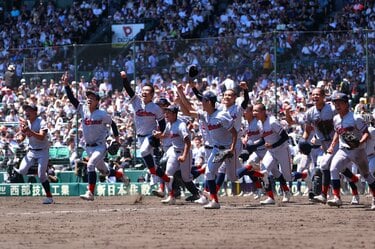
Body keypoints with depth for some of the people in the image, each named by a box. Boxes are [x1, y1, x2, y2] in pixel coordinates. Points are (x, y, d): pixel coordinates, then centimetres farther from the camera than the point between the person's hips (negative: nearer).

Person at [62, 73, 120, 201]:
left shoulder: (102, 114, -12)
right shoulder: (83, 109, -1)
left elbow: (112, 123, 3)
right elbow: (71, 98, -7)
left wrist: (116, 137, 1)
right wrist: (66, 85, -17)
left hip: (100, 146, -6)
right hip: (88, 146, 6)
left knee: (90, 165, -25)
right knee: (102, 169, 16)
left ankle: (90, 193, -27)